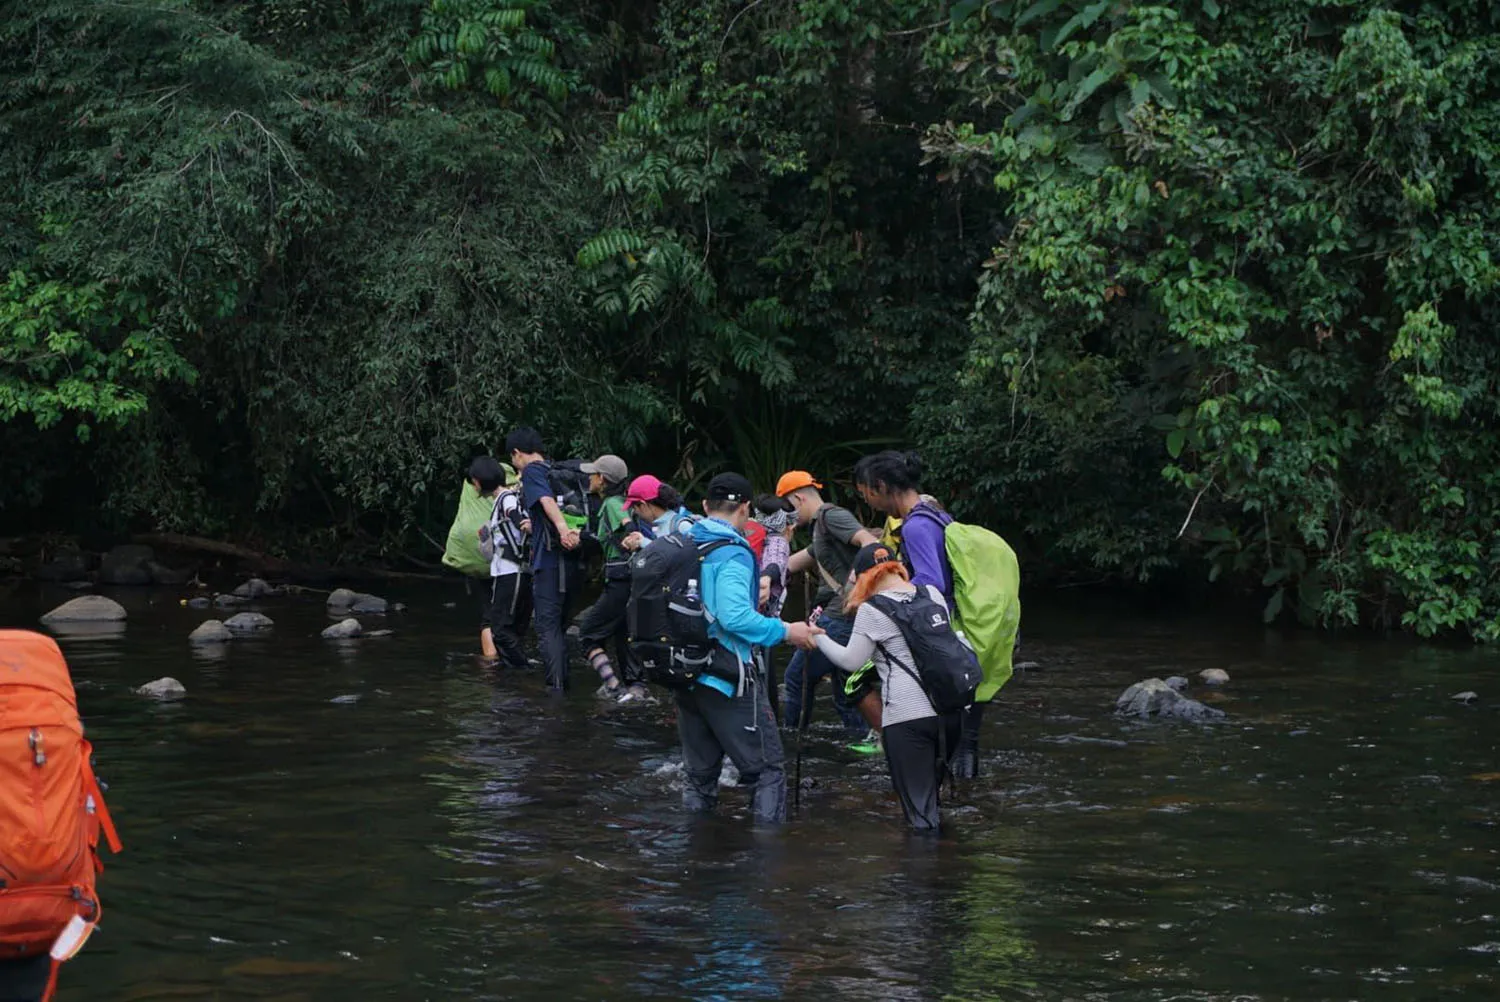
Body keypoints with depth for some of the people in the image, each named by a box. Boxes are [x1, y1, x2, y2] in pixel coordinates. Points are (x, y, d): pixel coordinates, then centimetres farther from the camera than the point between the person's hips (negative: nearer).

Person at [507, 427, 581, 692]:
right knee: (559, 625, 16)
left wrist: (562, 529, -40)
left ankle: (556, 687, -14)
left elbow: (546, 499, -23)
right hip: (571, 561, 8)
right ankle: (564, 683, 18)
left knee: (547, 627, -7)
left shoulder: (532, 471, -5)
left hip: (548, 560, -8)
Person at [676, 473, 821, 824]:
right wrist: (785, 632, -18)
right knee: (767, 771, 0)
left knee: (699, 774, 16)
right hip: (727, 678, -8)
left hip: (685, 677, 8)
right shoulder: (732, 554, -15)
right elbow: (735, 616, -27)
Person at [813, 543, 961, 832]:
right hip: (951, 711, 6)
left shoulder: (872, 610, -4)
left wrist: (818, 637, 14)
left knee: (919, 809, -2)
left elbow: (851, 661, 0)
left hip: (907, 716, -6)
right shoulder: (932, 594, 12)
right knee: (930, 792, 21)